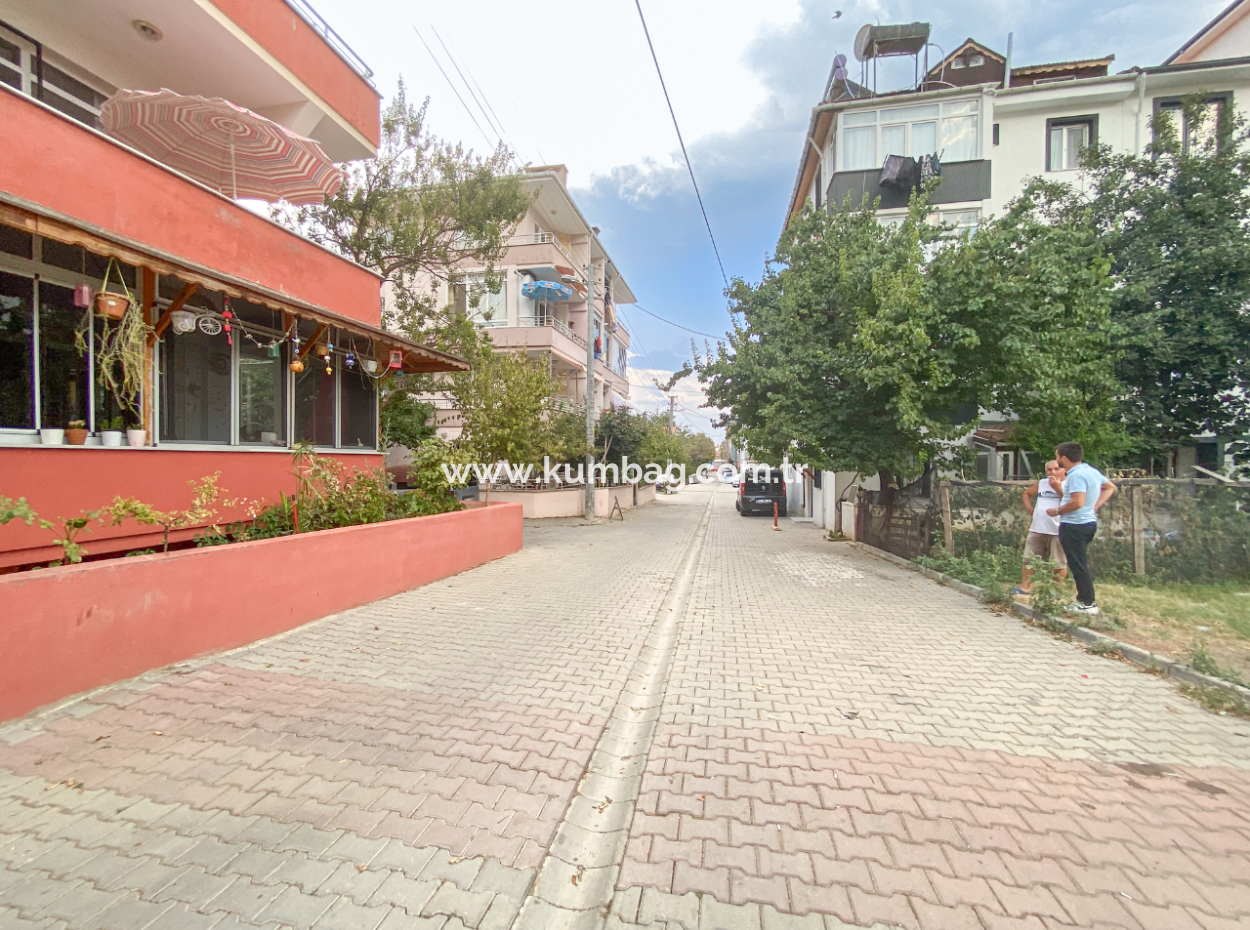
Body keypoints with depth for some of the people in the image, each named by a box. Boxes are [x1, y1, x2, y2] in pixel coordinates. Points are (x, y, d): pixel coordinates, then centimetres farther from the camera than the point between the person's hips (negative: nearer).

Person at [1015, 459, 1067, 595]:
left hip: (1058, 532, -5)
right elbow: (1025, 494, 25)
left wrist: (1058, 488, -17)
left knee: (1059, 563, 4)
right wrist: (1030, 509, 11)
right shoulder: (1041, 483, 10)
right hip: (1037, 530, 5)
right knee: (1029, 559, 8)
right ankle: (1025, 587, 17)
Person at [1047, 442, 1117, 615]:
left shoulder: (1076, 475, -21)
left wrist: (1057, 511, -13)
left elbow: (1077, 502, -28)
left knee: (1078, 565, -3)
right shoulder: (1091, 470, 11)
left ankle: (1088, 604, 3)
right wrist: (1095, 507, 17)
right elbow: (1110, 487, 25)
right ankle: (1083, 599, 27)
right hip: (1088, 522, 10)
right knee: (1080, 564, 19)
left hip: (1074, 526, -10)